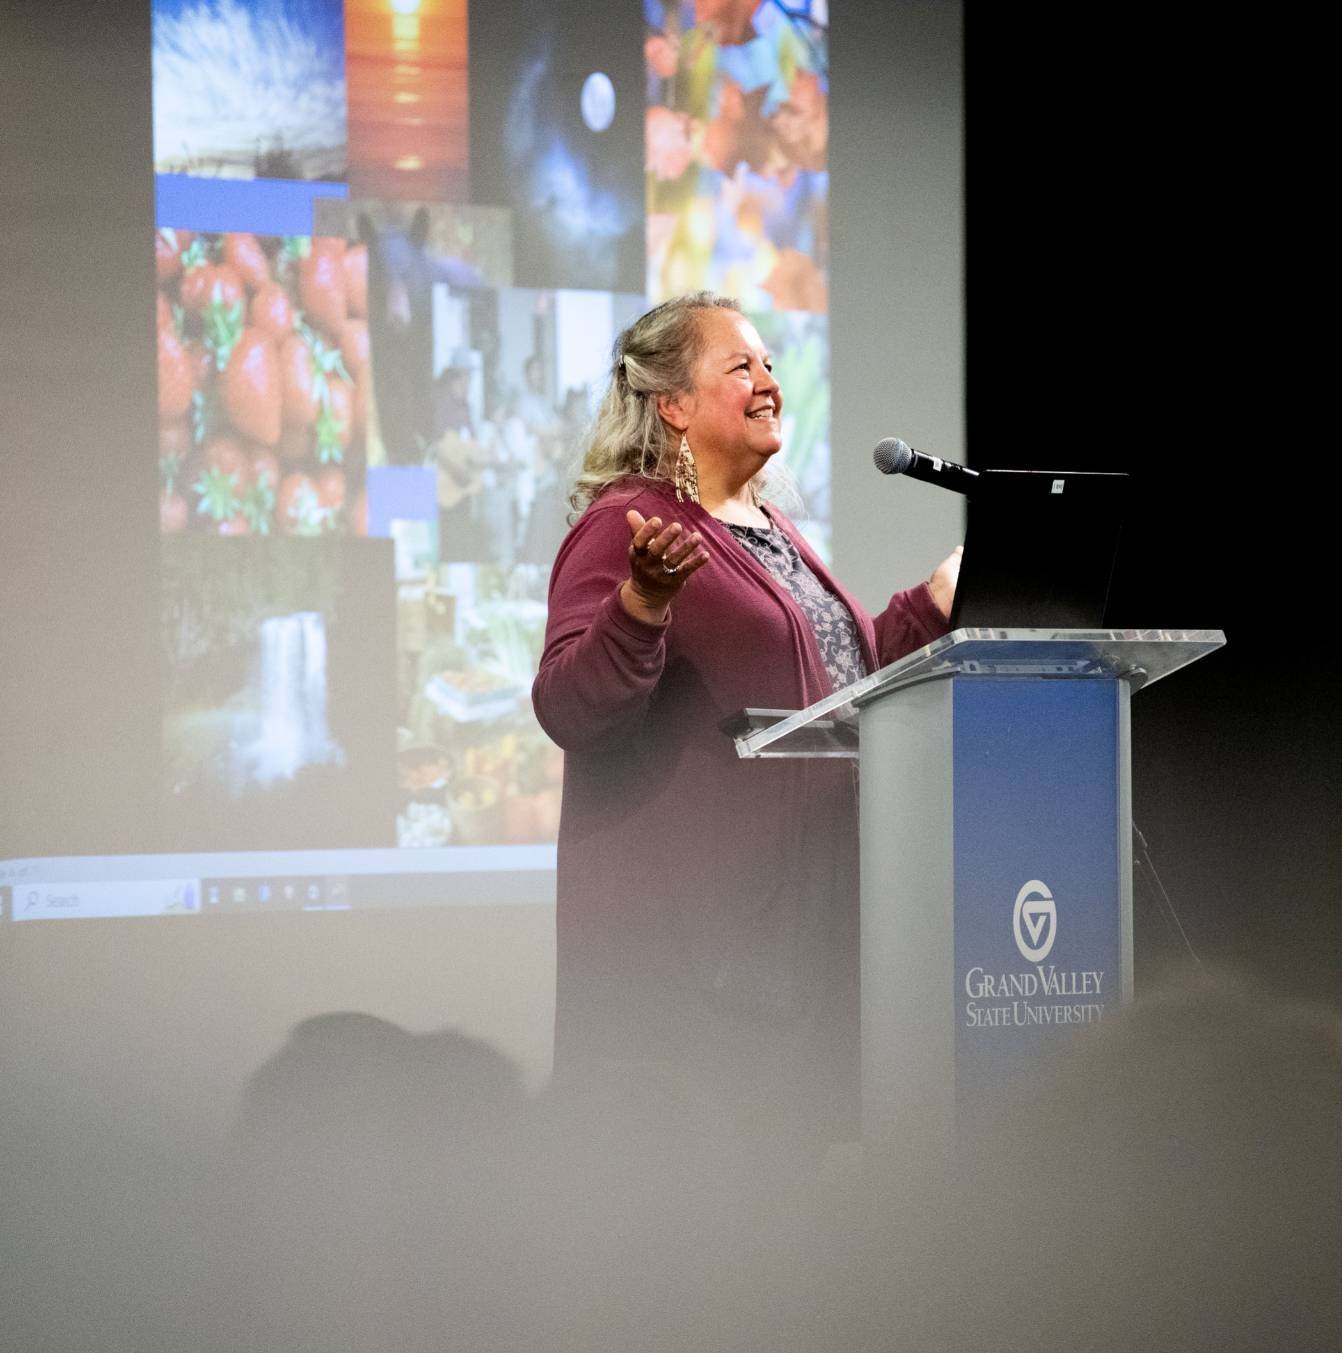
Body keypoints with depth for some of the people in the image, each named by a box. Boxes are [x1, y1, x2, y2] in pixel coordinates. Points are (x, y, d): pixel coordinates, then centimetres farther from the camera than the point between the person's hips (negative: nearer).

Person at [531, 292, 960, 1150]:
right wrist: (641, 608, -33)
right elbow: (567, 710, -18)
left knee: (798, 1136, 6)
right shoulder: (626, 525, -7)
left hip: (805, 910, 9)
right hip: (689, 916, -9)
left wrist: (935, 604, 26)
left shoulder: (771, 529, 20)